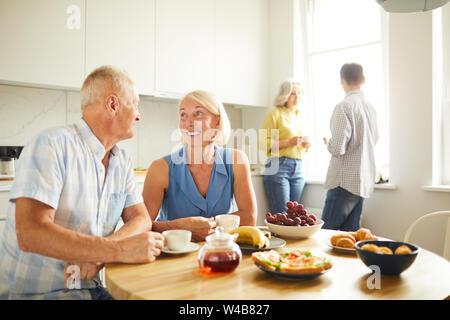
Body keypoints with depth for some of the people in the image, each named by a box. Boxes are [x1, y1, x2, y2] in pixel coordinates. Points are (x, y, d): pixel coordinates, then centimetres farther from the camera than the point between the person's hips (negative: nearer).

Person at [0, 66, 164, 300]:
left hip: (90, 288, 6)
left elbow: (141, 219, 2)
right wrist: (119, 250, -29)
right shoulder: (53, 145, -15)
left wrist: (101, 252, -18)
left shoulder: (122, 162, 8)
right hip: (33, 292, -6)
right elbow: (30, 234, -25)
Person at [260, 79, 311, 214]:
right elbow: (264, 143, -8)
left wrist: (305, 145, 7)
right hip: (278, 167, -6)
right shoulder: (275, 114, 0)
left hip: (298, 168, 6)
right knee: (282, 215, -9)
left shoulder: (300, 116, 20)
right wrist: (289, 142, -17)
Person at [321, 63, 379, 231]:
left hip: (345, 181, -8)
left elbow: (338, 149, -19)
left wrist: (327, 142, 1)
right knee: (350, 232, 12)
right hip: (365, 182, 9)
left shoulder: (344, 107, -14)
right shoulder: (370, 107, 12)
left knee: (327, 232, -2)